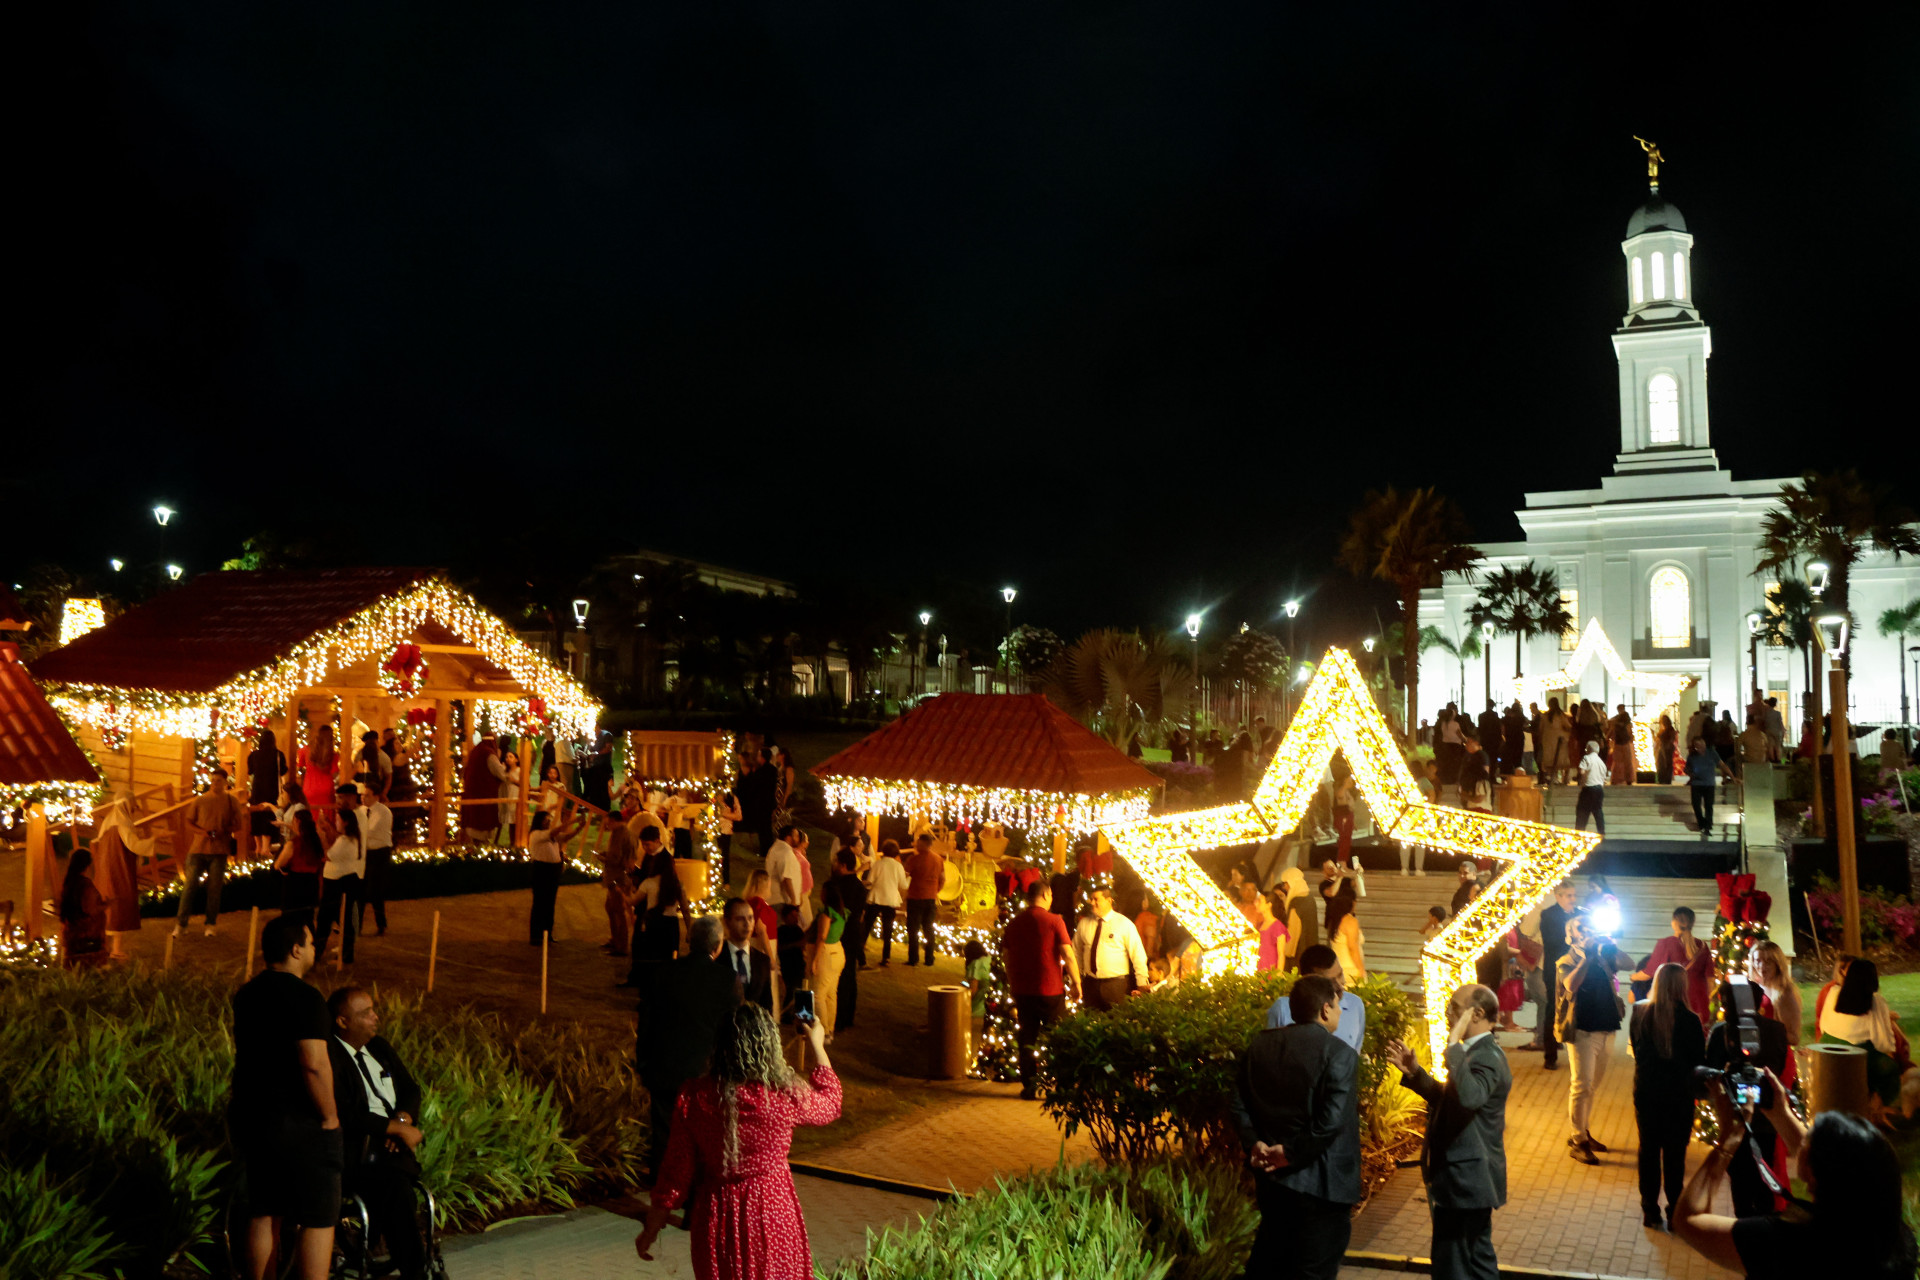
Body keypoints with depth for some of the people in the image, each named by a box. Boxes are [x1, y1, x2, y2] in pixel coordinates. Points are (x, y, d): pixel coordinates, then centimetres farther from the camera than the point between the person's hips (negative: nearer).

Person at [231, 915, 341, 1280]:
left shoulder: (247, 993, 10)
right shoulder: (303, 997, -18)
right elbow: (314, 1064, -25)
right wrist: (330, 1116, -14)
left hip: (251, 1117, 9)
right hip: (298, 1125, -8)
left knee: (264, 1213, 17)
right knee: (318, 1219, 0)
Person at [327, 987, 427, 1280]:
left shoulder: (379, 1047, 18)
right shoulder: (328, 1055, -7)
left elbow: (410, 1089, 20)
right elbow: (344, 1115, -16)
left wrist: (402, 1119, -3)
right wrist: (398, 1129, -14)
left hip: (392, 1146, 6)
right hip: (354, 1154, -6)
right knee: (394, 1182, -32)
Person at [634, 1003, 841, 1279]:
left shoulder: (693, 1098, -15)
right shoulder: (785, 1097, -19)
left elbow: (676, 1172, -7)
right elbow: (830, 1104, 5)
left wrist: (651, 1229, 8)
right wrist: (818, 1046, 17)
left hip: (718, 1217, 2)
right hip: (772, 1212, -2)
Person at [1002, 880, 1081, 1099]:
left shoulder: (1014, 923, 4)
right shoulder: (1053, 921, -10)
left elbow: (1006, 957, 10)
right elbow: (1068, 955, -13)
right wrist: (1076, 983, -3)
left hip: (1022, 990, 4)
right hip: (1050, 990, -4)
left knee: (1026, 1040, 11)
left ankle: (1029, 1087, 13)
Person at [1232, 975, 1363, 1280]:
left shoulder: (1261, 1044, 6)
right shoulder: (1339, 1053, -15)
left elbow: (1239, 1103, 4)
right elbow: (1332, 1120, -24)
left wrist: (1253, 1143, -3)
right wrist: (1292, 1153, -16)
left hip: (1272, 1175, 7)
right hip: (1321, 1184, -6)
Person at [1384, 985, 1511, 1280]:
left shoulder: (1486, 1057, -22)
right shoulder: (1477, 1052, 11)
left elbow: (1469, 1097, -43)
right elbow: (1448, 1100, 18)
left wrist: (1454, 1046, -35)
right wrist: (1414, 1073, 5)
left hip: (1465, 1180, -11)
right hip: (1471, 1177, 11)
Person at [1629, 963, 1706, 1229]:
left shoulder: (1640, 1014, -7)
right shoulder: (1689, 1020, -18)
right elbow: (1698, 1059, -8)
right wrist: (1702, 1036, 8)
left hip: (1645, 1090, 3)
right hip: (1678, 1094, -3)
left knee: (1648, 1149, 14)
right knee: (1675, 1152, 8)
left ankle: (1650, 1210, 21)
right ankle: (1675, 1213, 15)